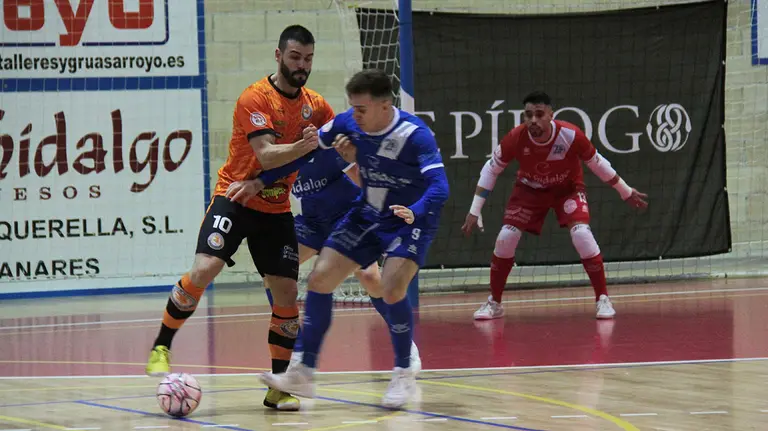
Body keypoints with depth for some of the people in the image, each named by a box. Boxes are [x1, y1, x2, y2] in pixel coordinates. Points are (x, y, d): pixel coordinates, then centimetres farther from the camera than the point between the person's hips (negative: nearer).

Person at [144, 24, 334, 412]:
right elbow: (266, 155, -24)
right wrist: (303, 147, -41)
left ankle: (279, 387, 9)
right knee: (203, 270, -23)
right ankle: (161, 347, -5)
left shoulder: (315, 106, 4)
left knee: (287, 294, -1)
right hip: (236, 198, -5)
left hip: (277, 209, 5)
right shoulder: (255, 98, -14)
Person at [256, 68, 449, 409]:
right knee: (319, 280, -4)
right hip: (367, 215, 6)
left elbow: (439, 186, -35)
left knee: (392, 289, -25)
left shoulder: (415, 135, -26)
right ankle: (304, 374, 6)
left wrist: (414, 212, -55)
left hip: (411, 220, -6)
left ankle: (403, 375, -4)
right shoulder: (348, 123, -11)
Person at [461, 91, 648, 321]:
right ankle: (494, 303, 8)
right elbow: (491, 170, -11)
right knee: (505, 238, -11)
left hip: (568, 188, -2)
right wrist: (474, 211, -11)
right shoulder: (515, 138, -27)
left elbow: (597, 164, -12)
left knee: (581, 234, -24)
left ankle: (603, 299, -9)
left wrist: (626, 192, -1)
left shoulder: (571, 135, -31)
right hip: (529, 189, 2)